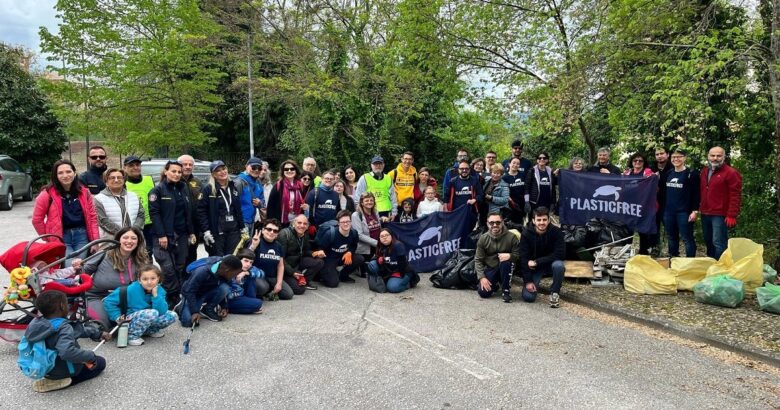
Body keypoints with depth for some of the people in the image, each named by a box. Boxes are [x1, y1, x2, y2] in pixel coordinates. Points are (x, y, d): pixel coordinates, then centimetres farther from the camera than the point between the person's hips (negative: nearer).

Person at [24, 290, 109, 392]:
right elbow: (67, 352, -50)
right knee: (100, 362, 11)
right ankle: (60, 382, -5)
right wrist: (90, 355, -35)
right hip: (63, 370, -9)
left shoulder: (37, 323, -4)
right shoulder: (64, 328, -31)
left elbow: (77, 329, 4)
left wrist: (98, 333, 8)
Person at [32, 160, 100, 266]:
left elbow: (92, 217, 7)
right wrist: (49, 239, 2)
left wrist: (95, 241, 2)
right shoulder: (48, 194, -5)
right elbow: (37, 220, 1)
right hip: (60, 239, -3)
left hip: (82, 236, 3)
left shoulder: (84, 192, 5)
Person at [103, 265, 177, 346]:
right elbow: (108, 302, -12)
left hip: (148, 319, 5)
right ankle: (131, 335, -14)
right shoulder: (132, 290, -18)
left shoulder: (159, 290, -9)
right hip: (129, 321, -5)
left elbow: (162, 312, -20)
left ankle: (149, 331, 7)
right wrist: (118, 317, -15)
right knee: (152, 313, -33)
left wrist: (155, 295, -24)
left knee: (172, 315, -10)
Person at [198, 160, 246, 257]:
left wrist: (242, 227, 16)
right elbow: (201, 211, -9)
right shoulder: (208, 189, -4)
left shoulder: (233, 188, 15)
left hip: (234, 231, 6)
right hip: (216, 233, -5)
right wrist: (205, 231, -16)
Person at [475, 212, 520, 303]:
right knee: (483, 293, -18)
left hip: (505, 269, -1)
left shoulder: (511, 237, -13)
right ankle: (494, 285, 20)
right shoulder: (483, 238, -7)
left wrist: (509, 256, -33)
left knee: (506, 261, -36)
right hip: (490, 269, 1)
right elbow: (478, 260, -5)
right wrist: (482, 277, -16)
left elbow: (518, 255, -9)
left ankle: (506, 291, -16)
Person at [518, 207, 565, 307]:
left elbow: (560, 254, -24)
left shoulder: (556, 231, -17)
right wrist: (528, 281, -19)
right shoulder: (526, 233, -16)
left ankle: (555, 293, -10)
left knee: (559, 265, -36)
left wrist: (537, 262, -25)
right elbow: (523, 258, -15)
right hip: (533, 267, 1)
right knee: (528, 297, -14)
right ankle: (535, 284, 22)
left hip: (550, 263, 0)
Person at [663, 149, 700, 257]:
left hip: (684, 212, -6)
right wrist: (662, 209, 15)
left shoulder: (691, 173, -5)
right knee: (671, 238, 12)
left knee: (687, 238, -2)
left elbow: (696, 194, -8)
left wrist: (695, 211, -14)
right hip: (668, 212, 6)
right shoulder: (668, 174, 12)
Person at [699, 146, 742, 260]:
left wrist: (731, 216, -17)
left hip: (720, 215, -7)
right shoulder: (704, 172, 16)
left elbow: (735, 196, -12)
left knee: (718, 243, -9)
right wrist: (699, 209, 16)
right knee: (708, 242, 16)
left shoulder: (731, 173, -8)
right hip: (705, 214, 8)